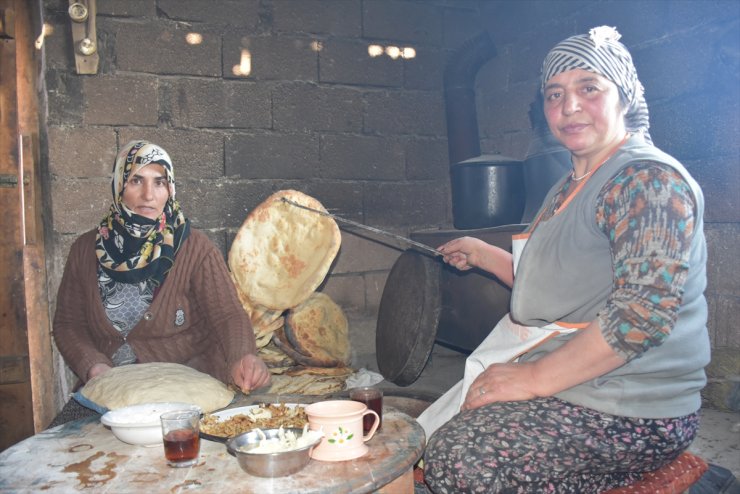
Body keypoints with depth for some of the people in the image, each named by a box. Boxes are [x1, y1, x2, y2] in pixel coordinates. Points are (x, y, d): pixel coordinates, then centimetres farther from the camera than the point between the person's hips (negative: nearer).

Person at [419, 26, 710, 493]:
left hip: (630, 414, -9)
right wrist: (483, 255, 21)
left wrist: (534, 378, -23)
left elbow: (646, 310, -27)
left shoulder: (648, 178, -16)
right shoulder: (568, 189, 15)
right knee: (432, 432, 1)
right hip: (561, 385, 9)